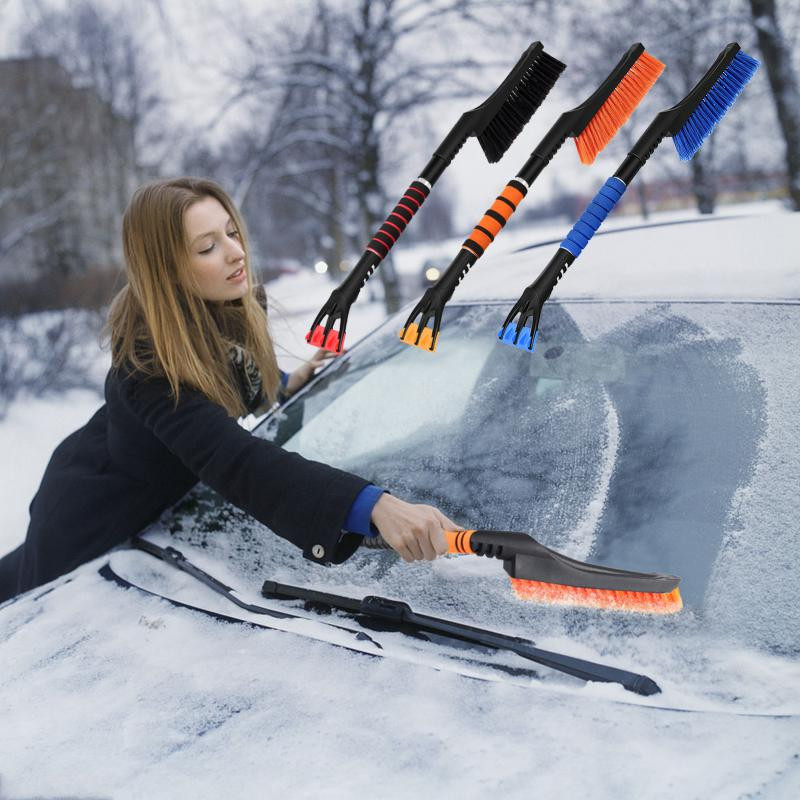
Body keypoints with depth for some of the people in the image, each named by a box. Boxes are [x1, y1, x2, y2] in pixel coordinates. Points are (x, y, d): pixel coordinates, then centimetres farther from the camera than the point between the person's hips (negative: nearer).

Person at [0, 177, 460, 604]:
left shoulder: (243, 308, -14)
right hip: (90, 523, -7)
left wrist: (288, 384, -10)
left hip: (156, 502, 7)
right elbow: (234, 462, -54)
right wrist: (375, 508, -66)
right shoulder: (147, 359, -41)